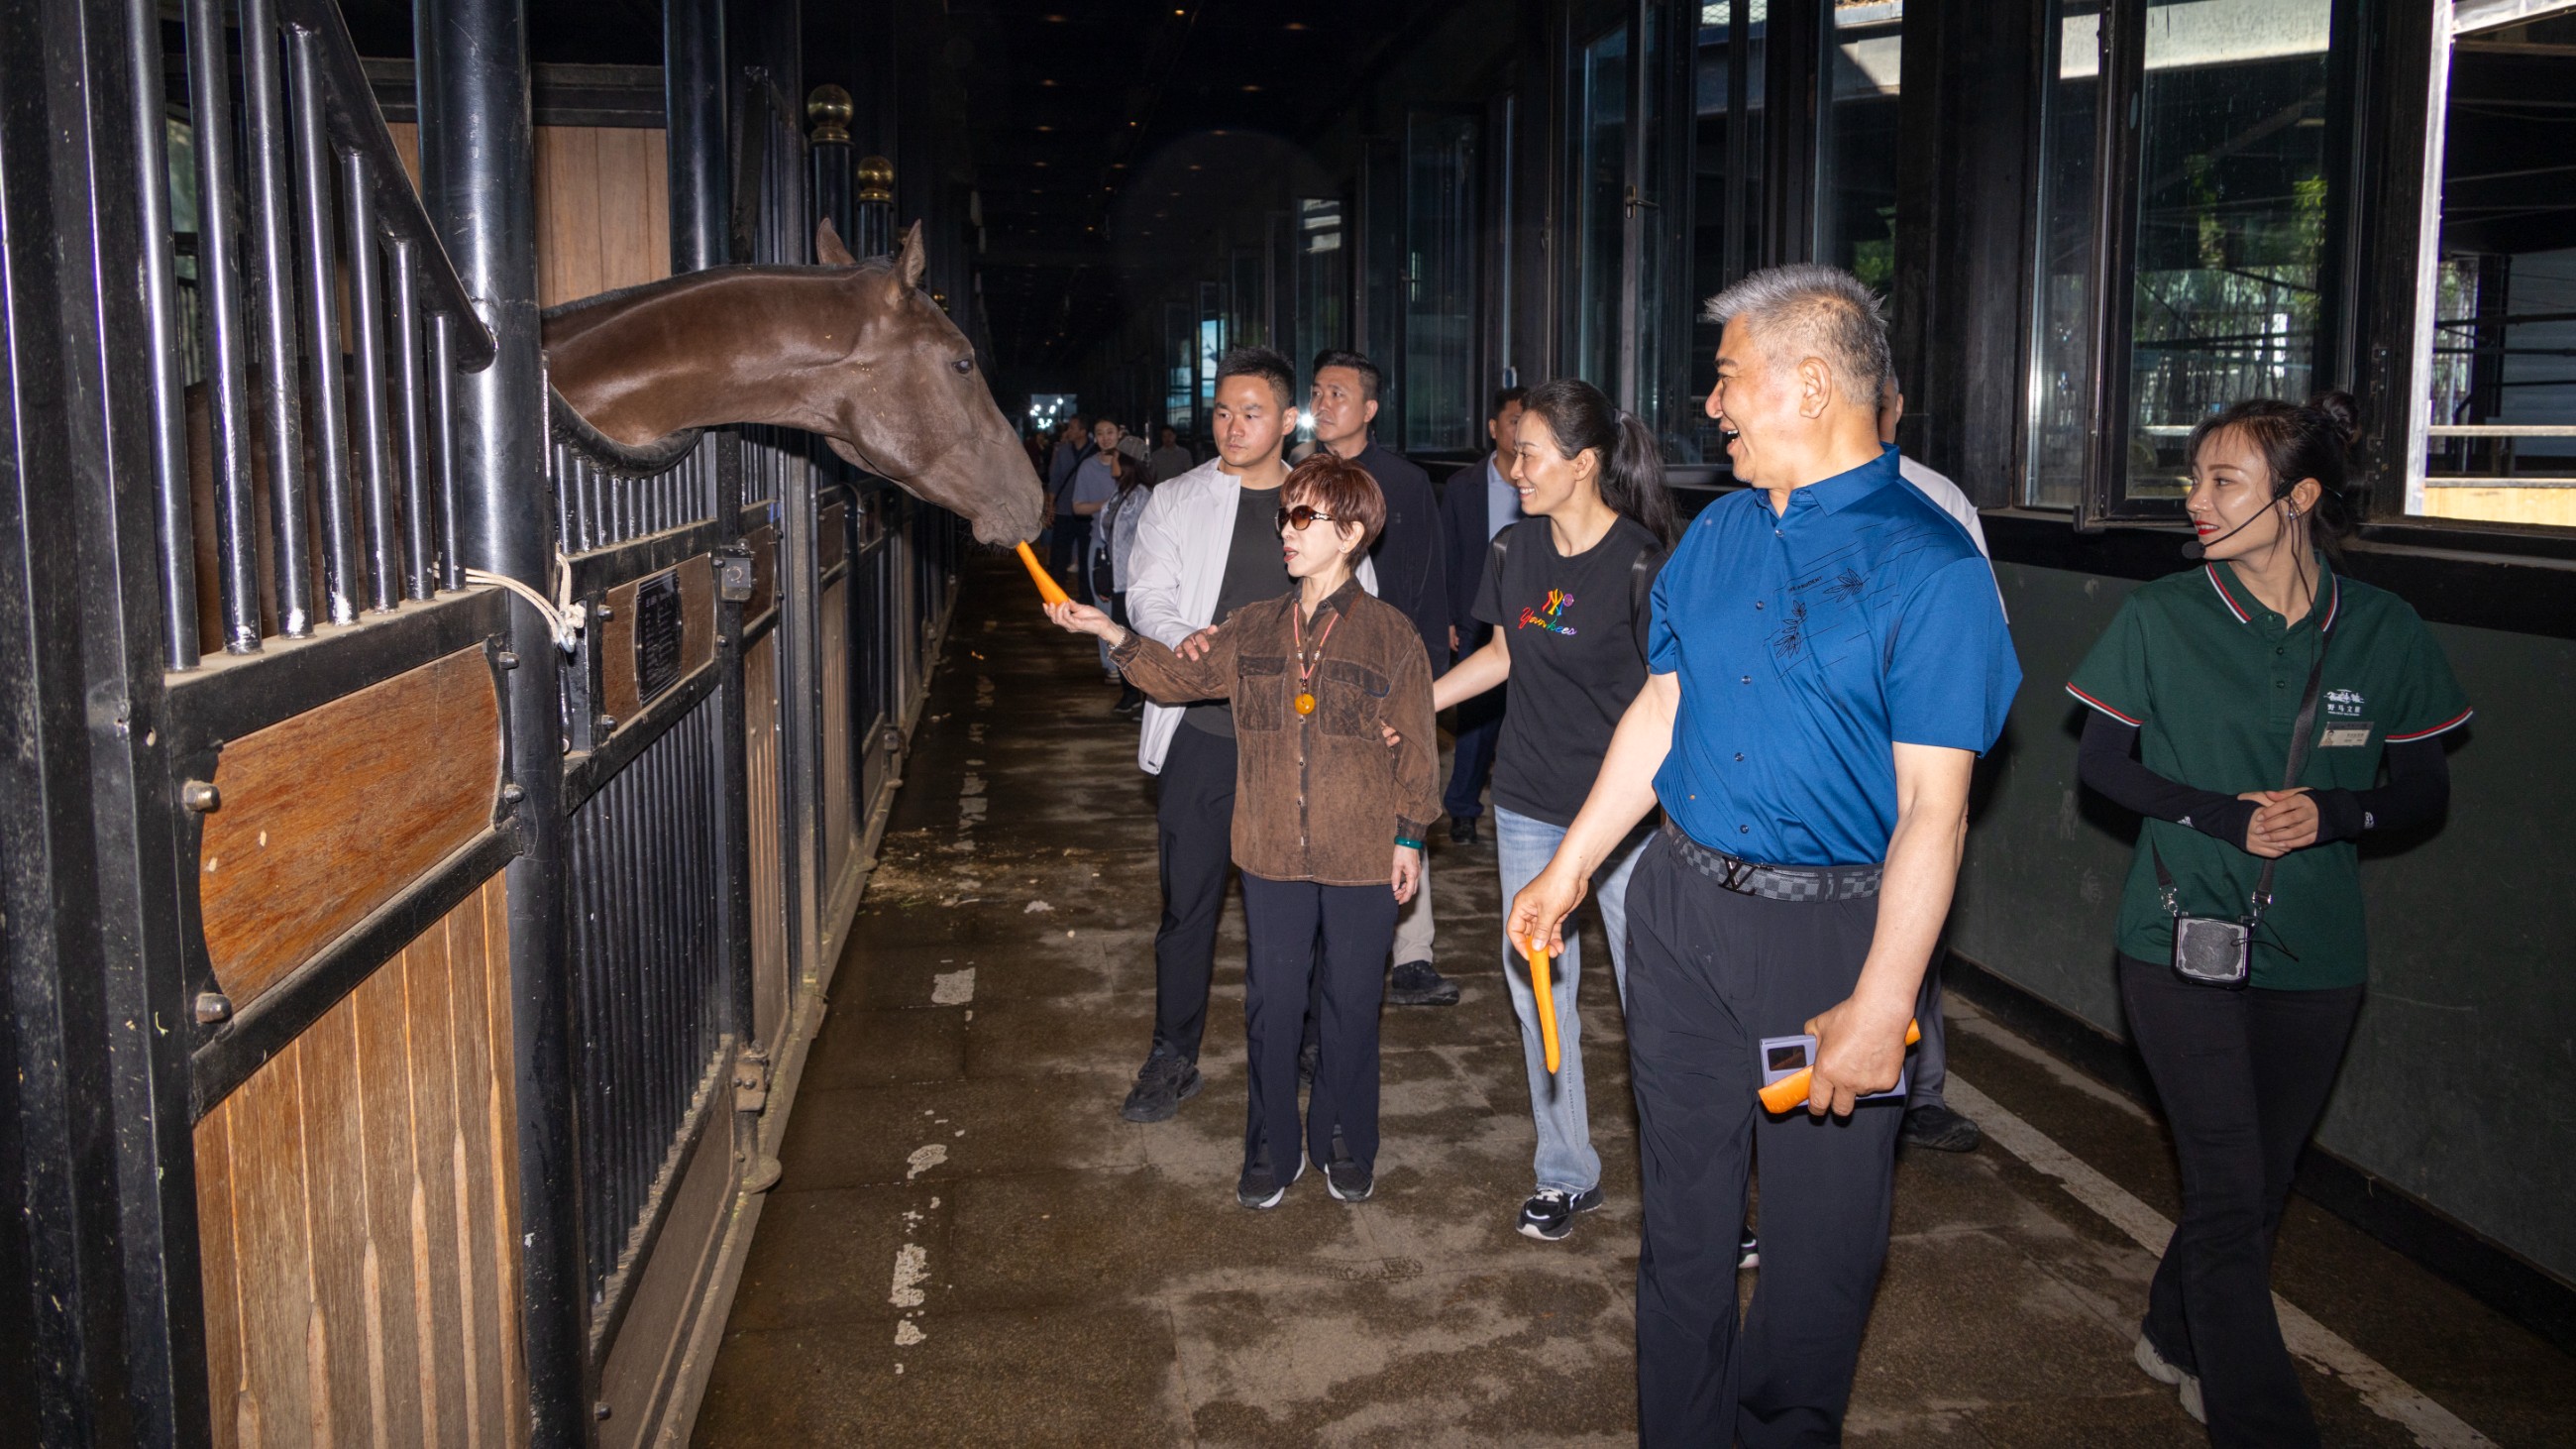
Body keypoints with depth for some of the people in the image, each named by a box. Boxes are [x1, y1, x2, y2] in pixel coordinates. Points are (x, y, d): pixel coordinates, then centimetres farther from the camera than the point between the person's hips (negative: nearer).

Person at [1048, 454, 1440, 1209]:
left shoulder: (1390, 632, -5)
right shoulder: (1254, 629, 5)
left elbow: (1415, 745, -1)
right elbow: (1181, 675, 9)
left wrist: (1410, 836, -2)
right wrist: (1112, 633, -4)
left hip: (1362, 858, -2)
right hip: (1272, 854, 3)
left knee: (1351, 1004, 10)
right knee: (1272, 1004, 10)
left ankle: (1345, 1147, 29)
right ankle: (1271, 1151, 26)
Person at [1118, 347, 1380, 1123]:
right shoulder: (1176, 500, 7)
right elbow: (1149, 595, -1)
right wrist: (1190, 644, -23)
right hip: (1202, 731, 0)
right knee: (1188, 900, 3)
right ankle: (1173, 1059, 17)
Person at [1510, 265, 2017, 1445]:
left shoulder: (1929, 567, -13)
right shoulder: (1717, 533, 7)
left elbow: (1933, 807, -16)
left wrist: (1880, 1007, -21)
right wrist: (1567, 872, 13)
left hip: (1829, 929, -5)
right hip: (1680, 906, 6)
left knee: (1817, 1234, 8)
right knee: (1681, 1206, 16)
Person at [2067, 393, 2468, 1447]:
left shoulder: (2383, 632, -1)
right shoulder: (2162, 618, -6)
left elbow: (2424, 790, 5)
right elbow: (2100, 762, -1)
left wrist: (2335, 813, -16)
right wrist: (2220, 815, -16)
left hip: (2315, 957, 3)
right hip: (2183, 938, -3)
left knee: (2262, 1180, 16)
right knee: (2227, 1187, -5)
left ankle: (2178, 1338, 39)